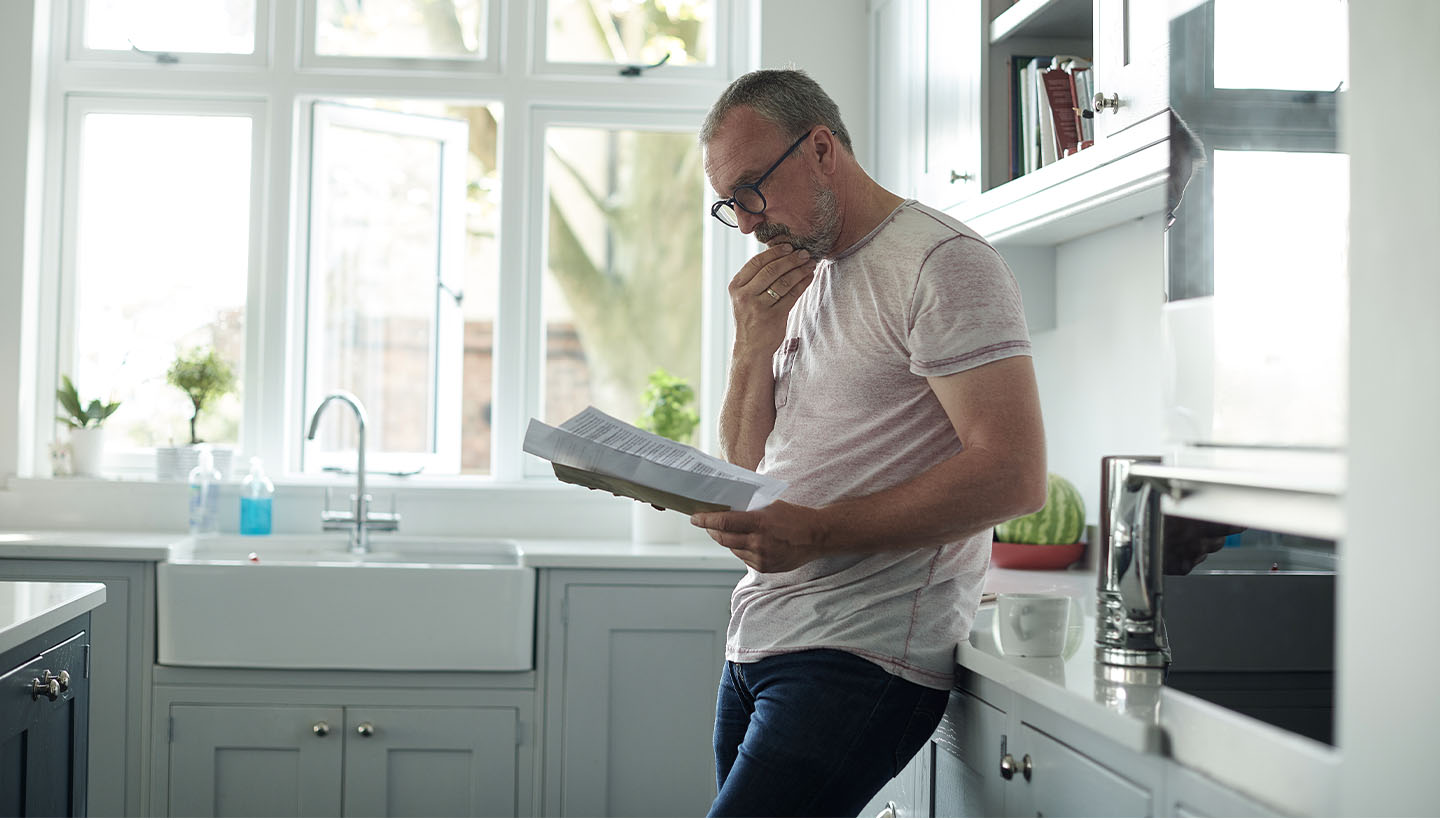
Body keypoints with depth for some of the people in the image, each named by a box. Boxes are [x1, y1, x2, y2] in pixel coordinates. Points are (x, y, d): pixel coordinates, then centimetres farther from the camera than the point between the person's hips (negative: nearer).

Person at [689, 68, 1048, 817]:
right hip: (757, 644, 8)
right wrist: (754, 346, 1)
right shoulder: (800, 287, 20)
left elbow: (1013, 475, -16)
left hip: (861, 659, -8)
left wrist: (817, 534, -21)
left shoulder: (941, 263, -7)